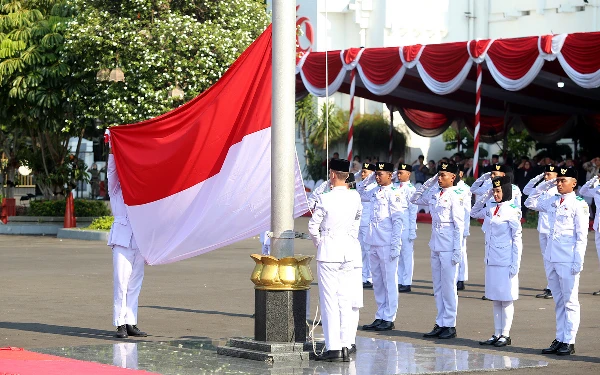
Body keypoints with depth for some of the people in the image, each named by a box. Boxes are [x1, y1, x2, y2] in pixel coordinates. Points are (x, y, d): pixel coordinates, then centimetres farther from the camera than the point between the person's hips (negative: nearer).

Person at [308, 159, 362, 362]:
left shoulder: (325, 199, -14)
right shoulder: (355, 197, 2)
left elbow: (313, 226, -8)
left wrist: (318, 244, 9)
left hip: (329, 251, -5)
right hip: (349, 251, 5)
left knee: (330, 299, -2)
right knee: (345, 299, 9)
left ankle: (333, 348, -3)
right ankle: (345, 345, 10)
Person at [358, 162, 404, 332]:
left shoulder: (393, 194, -9)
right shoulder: (375, 192, 12)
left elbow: (397, 221, -12)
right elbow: (360, 189, 32)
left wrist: (395, 246, -16)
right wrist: (370, 178, 15)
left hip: (387, 245, -8)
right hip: (374, 244, 8)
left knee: (389, 281, -1)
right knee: (377, 282, 11)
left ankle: (389, 319, 3)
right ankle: (380, 317, 18)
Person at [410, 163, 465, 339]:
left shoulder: (456, 196, -10)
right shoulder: (434, 194, 10)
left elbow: (459, 225, -12)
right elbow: (415, 199, 24)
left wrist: (457, 251, -15)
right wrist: (429, 182, 12)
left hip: (449, 248, -7)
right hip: (436, 246, 7)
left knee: (448, 286, -2)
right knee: (438, 287, 11)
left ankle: (450, 325, 5)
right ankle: (440, 324, 17)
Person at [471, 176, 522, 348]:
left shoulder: (512, 211, -10)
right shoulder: (491, 209, 9)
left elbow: (517, 239, -11)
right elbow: (474, 213, 24)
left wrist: (515, 264, -14)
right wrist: (485, 197, 10)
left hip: (505, 262, -7)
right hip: (491, 261, 7)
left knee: (506, 299, 1)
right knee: (495, 299, 11)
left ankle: (505, 335, 6)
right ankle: (497, 334, 17)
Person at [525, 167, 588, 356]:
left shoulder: (579, 205, -6)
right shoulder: (552, 202, 11)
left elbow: (582, 237, -9)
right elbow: (530, 202, 24)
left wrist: (578, 262, -13)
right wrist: (544, 186, 12)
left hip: (568, 260, -6)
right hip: (552, 259, 6)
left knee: (569, 302, 0)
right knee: (559, 302, 11)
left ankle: (569, 342, 4)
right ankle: (559, 340, 16)